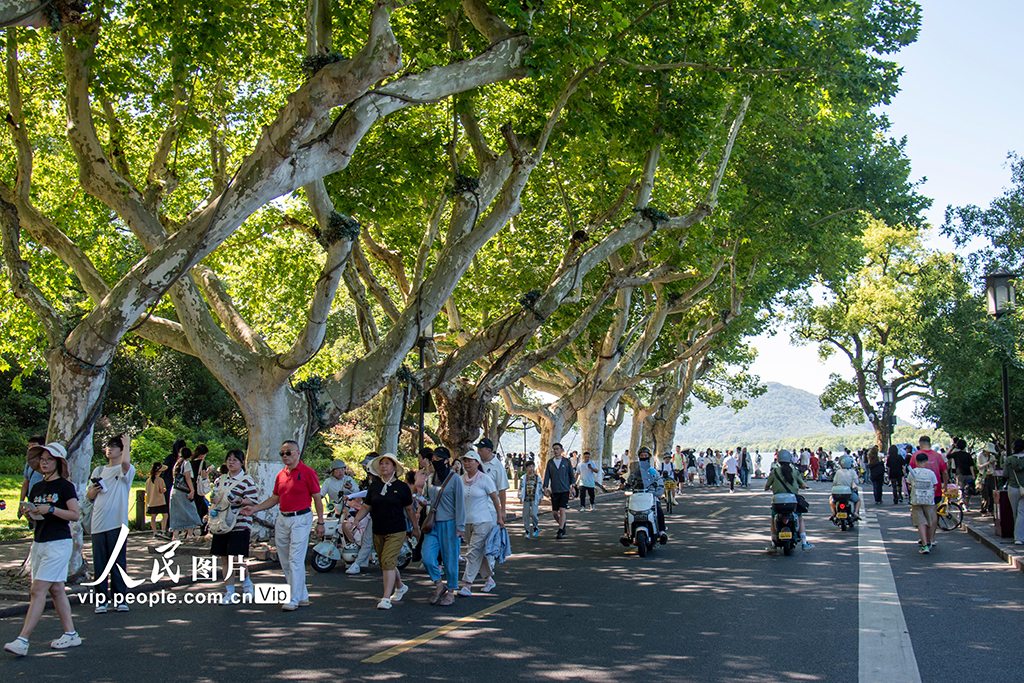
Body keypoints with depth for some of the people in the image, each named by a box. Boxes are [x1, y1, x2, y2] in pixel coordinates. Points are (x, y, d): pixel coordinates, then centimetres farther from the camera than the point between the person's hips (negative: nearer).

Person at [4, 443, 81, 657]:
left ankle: (22, 640, -11)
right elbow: (35, 517, 17)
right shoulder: (36, 488, 13)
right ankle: (71, 634, 17)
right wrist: (28, 512, -5)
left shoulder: (65, 486, -7)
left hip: (59, 543, -7)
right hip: (39, 542, 7)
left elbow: (75, 515, -11)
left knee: (38, 590, -11)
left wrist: (50, 509, -20)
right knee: (56, 590, 10)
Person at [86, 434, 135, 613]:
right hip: (98, 523, 4)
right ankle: (101, 600, 9)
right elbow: (88, 495, 21)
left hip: (117, 523, -4)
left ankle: (120, 599, 6)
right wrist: (94, 490, -2)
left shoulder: (126, 470, 1)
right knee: (99, 563, 4)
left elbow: (125, 461, -25)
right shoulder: (98, 471, 17)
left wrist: (127, 444, -9)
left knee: (118, 562, -1)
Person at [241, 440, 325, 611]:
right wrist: (254, 508, 7)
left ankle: (294, 600, -3)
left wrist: (320, 522, -6)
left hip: (300, 518, -8)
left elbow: (317, 498, -5)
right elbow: (274, 498, 18)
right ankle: (302, 596, 21)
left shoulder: (307, 472, -7)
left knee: (295, 560, -9)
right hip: (282, 519, 8)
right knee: (285, 561, 11)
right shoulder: (281, 475, 13)